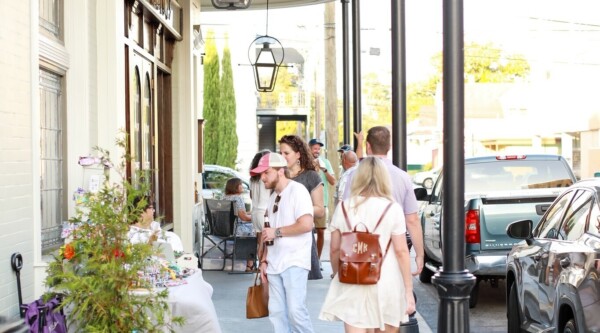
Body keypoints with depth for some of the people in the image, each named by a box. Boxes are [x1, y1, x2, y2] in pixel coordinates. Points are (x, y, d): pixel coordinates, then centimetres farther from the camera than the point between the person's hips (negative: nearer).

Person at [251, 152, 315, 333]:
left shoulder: (297, 190, -8)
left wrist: (277, 231, -12)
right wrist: (264, 260, 13)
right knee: (276, 312, 7)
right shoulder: (274, 196, 16)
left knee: (295, 310, -13)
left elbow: (306, 224, -20)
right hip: (275, 263, 8)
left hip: (295, 262, -8)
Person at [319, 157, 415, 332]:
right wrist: (409, 292, -2)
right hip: (386, 286, -1)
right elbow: (401, 252, -7)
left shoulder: (344, 207, 2)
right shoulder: (392, 209, -5)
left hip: (352, 286, 1)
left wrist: (337, 277, 21)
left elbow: (335, 250, 5)